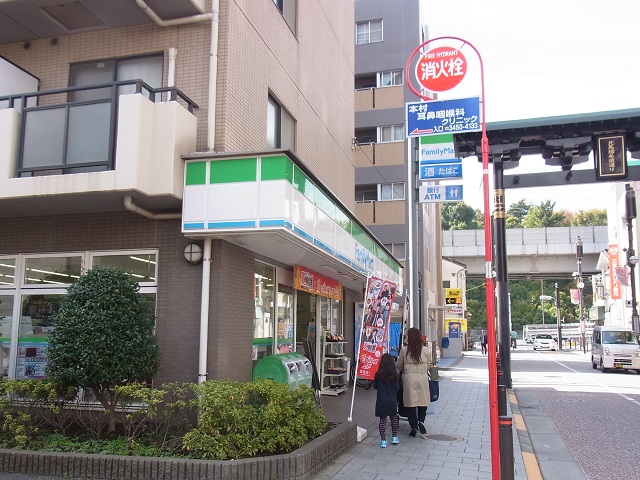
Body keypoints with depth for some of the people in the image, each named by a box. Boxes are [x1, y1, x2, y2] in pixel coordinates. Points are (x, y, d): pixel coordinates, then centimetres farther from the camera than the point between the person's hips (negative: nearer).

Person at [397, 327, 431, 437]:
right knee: (423, 401, 14)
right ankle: (421, 420, -4)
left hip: (409, 378, -1)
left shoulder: (404, 350, -5)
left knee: (410, 402, 6)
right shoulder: (426, 350, -1)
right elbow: (428, 366, 9)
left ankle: (413, 427, 6)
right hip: (423, 377, 1)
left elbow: (399, 366, 5)